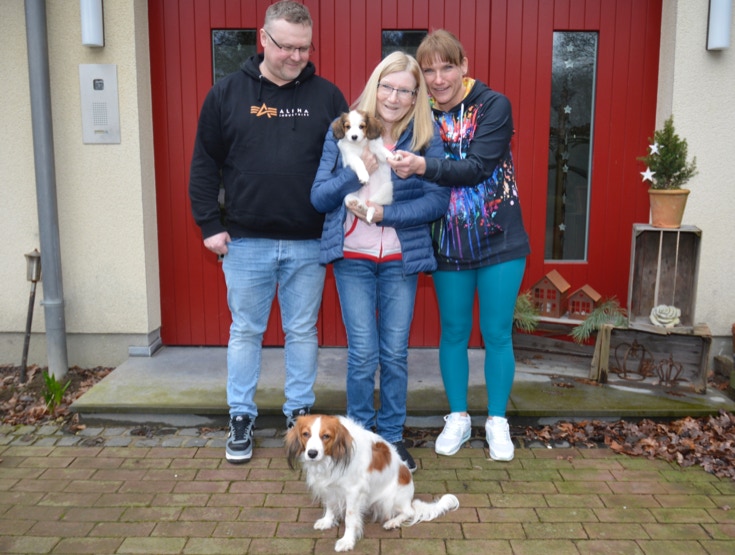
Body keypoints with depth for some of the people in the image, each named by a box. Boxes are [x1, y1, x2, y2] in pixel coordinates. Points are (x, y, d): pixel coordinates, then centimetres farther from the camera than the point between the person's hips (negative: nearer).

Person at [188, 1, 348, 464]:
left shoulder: (327, 96, 3)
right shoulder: (227, 94, 2)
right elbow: (205, 164, 4)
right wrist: (209, 225, -2)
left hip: (309, 244, 0)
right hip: (245, 243, 0)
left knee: (303, 332, 11)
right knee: (245, 332, 11)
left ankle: (300, 414, 27)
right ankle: (241, 419, 25)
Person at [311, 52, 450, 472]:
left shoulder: (426, 138, -1)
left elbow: (439, 200, -8)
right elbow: (319, 197, -3)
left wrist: (384, 213, -18)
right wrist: (356, 173, -20)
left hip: (401, 259, 1)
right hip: (353, 257, 0)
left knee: (395, 353, 8)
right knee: (363, 353, 0)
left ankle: (393, 436, 27)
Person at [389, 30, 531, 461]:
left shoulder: (494, 106, -9)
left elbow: (479, 166, -22)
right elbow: (418, 178, 3)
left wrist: (423, 167, -33)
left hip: (499, 241, -2)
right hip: (449, 244, 3)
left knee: (497, 333, 5)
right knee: (453, 332, 11)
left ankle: (497, 421, 24)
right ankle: (458, 419, 28)